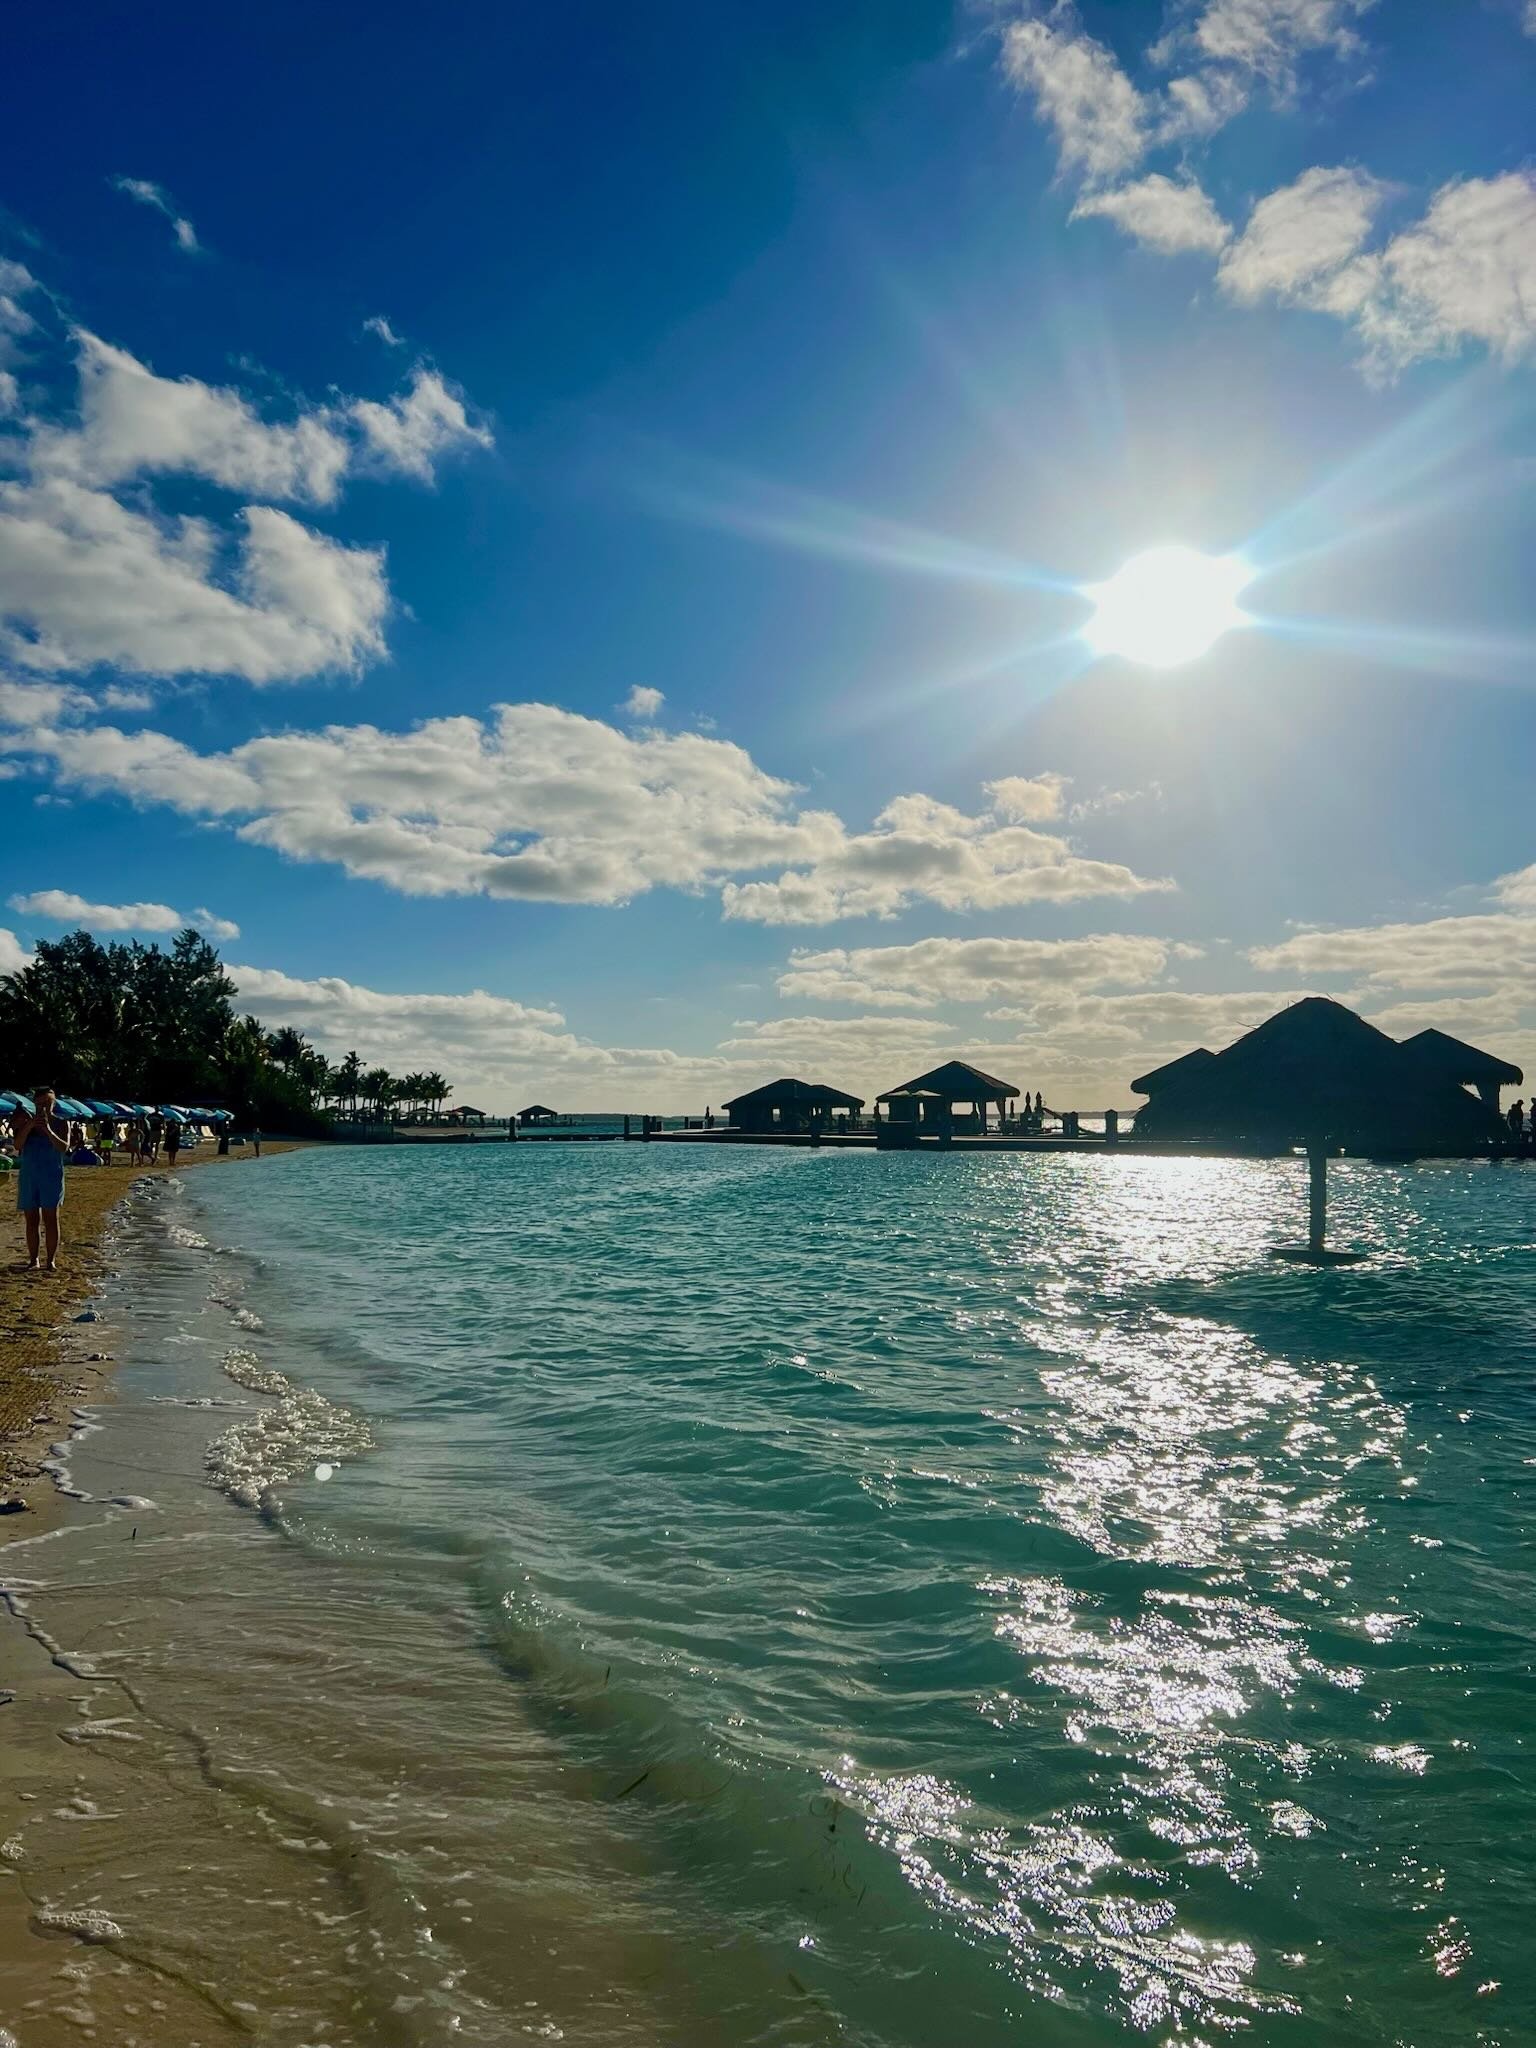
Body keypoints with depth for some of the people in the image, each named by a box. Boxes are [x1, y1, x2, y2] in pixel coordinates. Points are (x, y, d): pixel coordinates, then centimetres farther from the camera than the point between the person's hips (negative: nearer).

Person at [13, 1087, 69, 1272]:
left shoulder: (60, 1124, 2)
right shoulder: (26, 1121, 6)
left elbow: (64, 1147, -11)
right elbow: (17, 1145, -6)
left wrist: (49, 1131, -23)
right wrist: (29, 1126, -19)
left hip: (52, 1177, -2)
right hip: (28, 1177, 2)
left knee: (51, 1219, -3)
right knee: (31, 1220, 5)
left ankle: (51, 1260, -1)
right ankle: (33, 1259, 11)